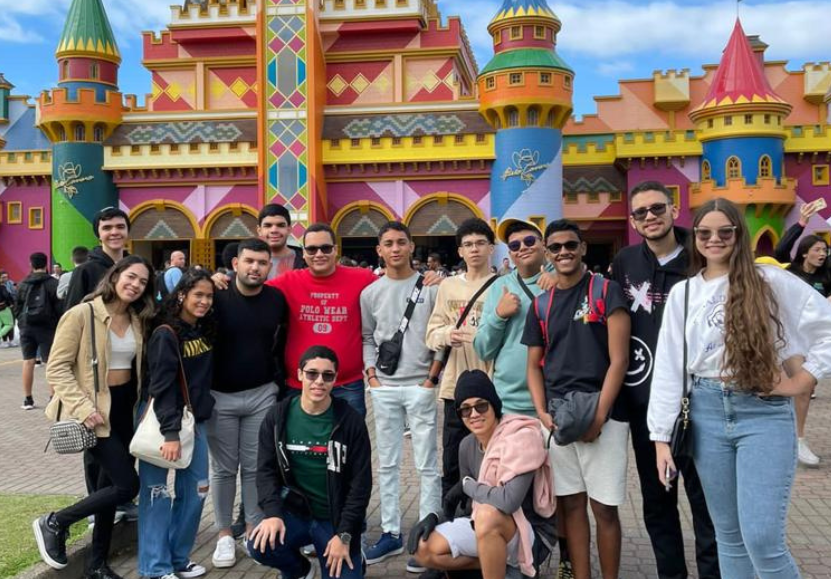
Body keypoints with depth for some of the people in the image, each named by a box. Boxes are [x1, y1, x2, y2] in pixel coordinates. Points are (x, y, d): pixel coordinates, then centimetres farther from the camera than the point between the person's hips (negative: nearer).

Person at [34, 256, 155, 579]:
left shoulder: (137, 320, 7)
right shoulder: (82, 314, -13)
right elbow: (57, 368, -14)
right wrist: (82, 407, -22)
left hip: (126, 407, 7)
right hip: (95, 411, -7)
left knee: (110, 486, 13)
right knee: (127, 485, -11)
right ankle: (54, 523, 11)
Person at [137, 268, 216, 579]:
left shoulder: (206, 331, 6)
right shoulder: (165, 334, -15)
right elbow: (162, 387, -19)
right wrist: (170, 433, -23)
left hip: (196, 420, 7)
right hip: (162, 421, -7)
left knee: (195, 491, 8)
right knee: (158, 494, 1)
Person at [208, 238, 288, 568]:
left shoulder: (277, 299, -1)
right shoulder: (217, 297, -9)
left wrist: (280, 381, 10)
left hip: (262, 395, 2)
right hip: (220, 396, -1)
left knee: (255, 467, 9)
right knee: (224, 468, 8)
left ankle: (254, 530, 23)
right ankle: (224, 534, 22)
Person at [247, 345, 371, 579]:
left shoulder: (350, 421, -9)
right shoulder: (278, 417, -2)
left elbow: (360, 482, -8)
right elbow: (266, 469, -2)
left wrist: (345, 534, -13)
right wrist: (272, 512, -19)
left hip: (336, 518, -1)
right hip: (294, 512, 2)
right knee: (260, 546, -25)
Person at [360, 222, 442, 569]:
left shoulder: (430, 287, -2)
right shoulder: (370, 293, 7)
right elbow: (367, 338, 12)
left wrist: (433, 377, -6)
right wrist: (371, 375, 1)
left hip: (420, 387, -3)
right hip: (383, 388, 4)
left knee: (427, 465, 1)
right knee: (387, 464, 11)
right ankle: (391, 532, 22)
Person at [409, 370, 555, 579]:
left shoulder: (521, 438, -22)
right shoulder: (467, 446, 0)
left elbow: (508, 501, -33)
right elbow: (473, 500, 9)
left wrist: (466, 484, -17)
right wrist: (434, 517, -10)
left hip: (531, 535, -7)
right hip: (487, 527, 7)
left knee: (487, 515, -37)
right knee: (426, 549, -7)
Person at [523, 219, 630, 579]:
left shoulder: (606, 292, -3)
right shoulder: (541, 305, 11)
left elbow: (618, 359, -8)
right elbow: (534, 365, 14)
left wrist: (598, 415, -13)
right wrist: (542, 413, -1)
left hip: (601, 415, -4)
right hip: (557, 418, 4)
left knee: (604, 507, 3)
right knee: (571, 504, 11)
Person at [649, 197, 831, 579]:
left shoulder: (771, 282, -2)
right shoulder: (682, 293, 8)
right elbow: (668, 367, 6)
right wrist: (662, 436, 3)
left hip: (764, 412, -3)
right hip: (706, 414, 3)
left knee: (762, 538, -9)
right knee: (728, 535, 12)